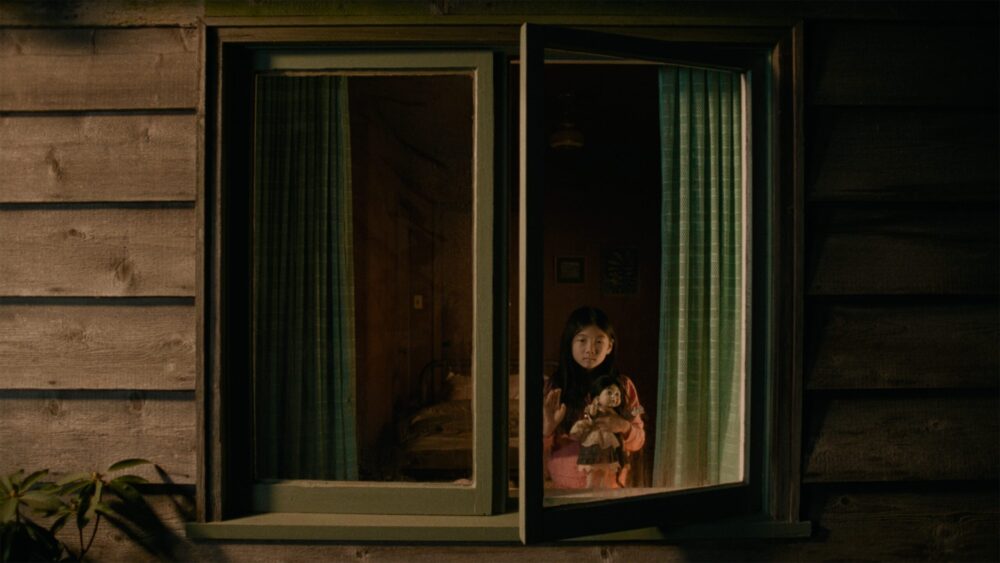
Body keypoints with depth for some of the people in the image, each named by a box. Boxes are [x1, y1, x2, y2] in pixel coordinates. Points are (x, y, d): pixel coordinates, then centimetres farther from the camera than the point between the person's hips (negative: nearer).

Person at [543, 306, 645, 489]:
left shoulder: (623, 385, -1)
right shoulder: (553, 387, -7)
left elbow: (638, 441, 4)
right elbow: (540, 450, -4)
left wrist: (625, 428, -15)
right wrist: (547, 428, -23)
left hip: (609, 487, 2)